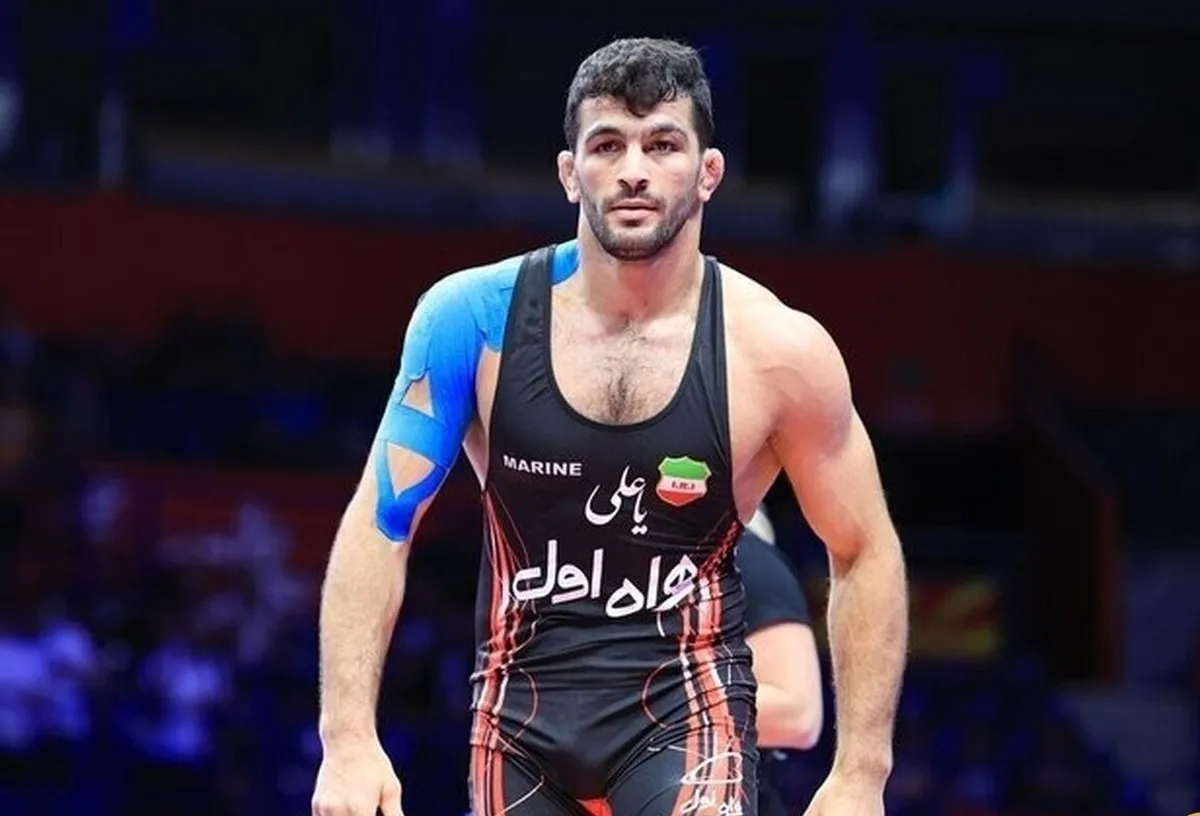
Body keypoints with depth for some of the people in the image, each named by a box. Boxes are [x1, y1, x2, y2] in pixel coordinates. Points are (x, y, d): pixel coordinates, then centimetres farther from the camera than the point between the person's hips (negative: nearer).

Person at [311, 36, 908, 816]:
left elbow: (865, 555, 1)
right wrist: (350, 739, -13)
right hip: (520, 710, 2)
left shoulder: (776, 350, -10)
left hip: (685, 704, -2)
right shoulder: (474, 319, -8)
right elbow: (379, 527, -4)